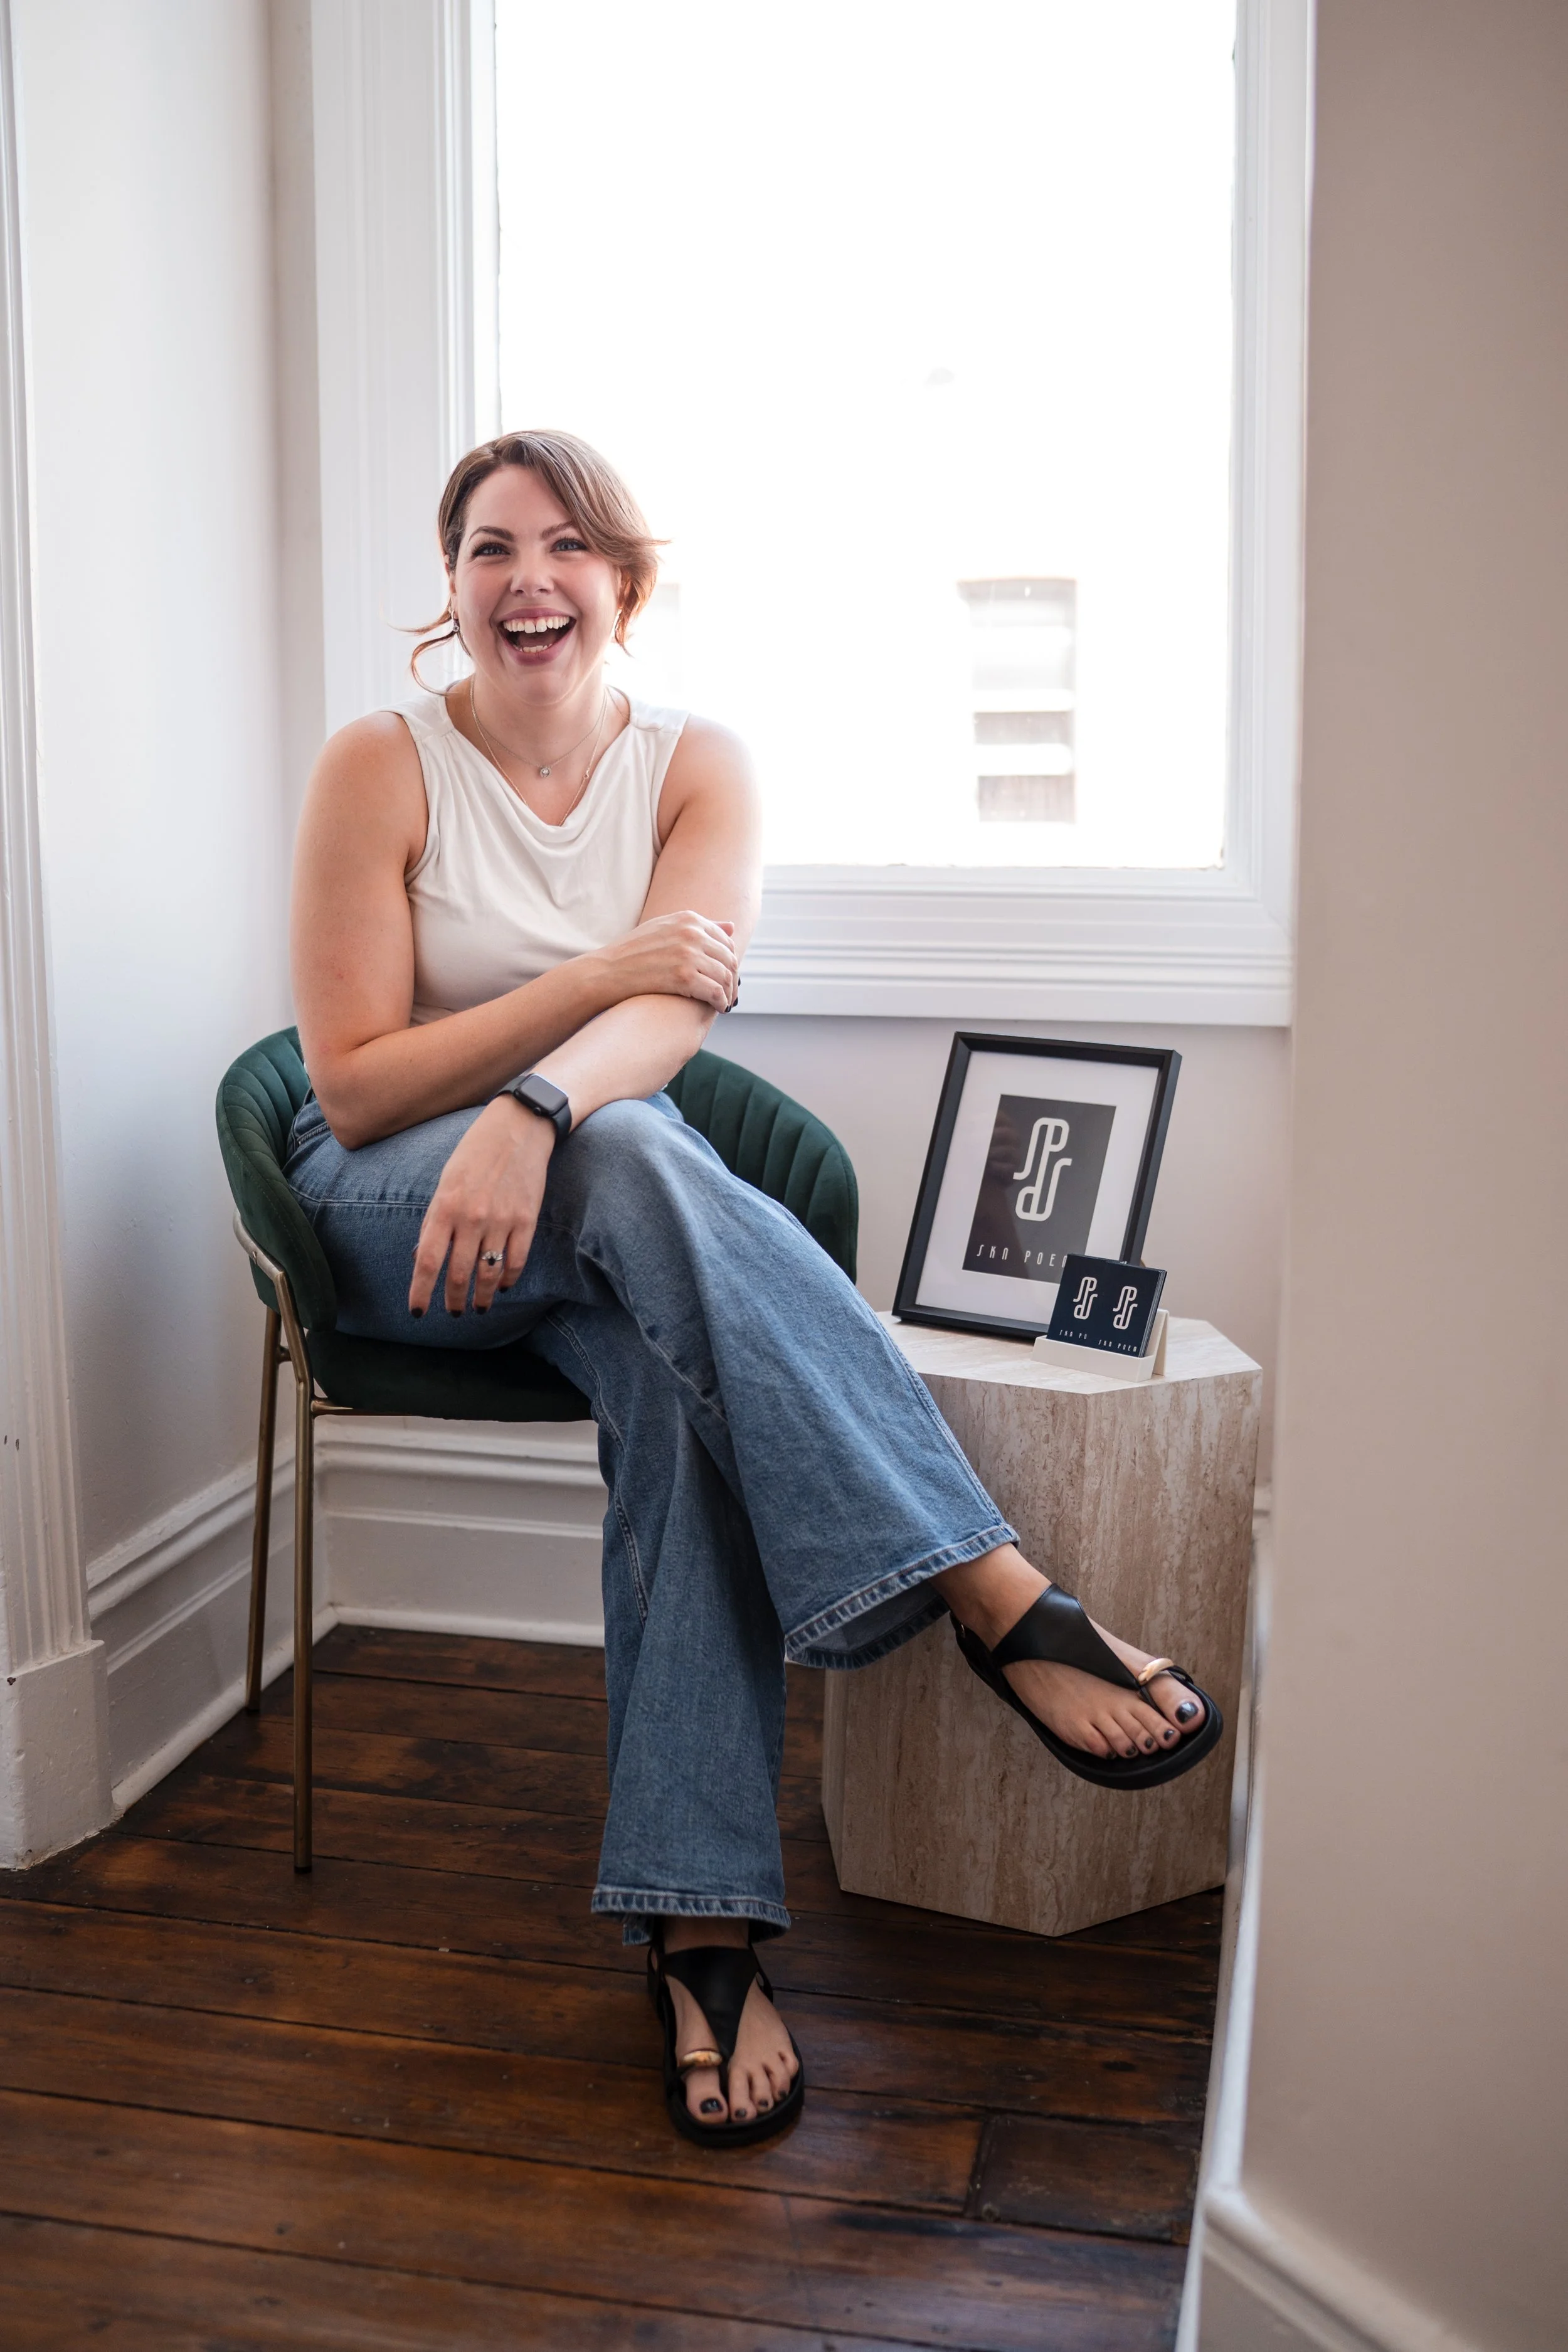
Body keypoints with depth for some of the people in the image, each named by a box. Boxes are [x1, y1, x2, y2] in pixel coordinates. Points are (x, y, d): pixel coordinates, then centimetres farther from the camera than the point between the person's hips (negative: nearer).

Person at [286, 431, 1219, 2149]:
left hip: (617, 1206, 3)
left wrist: (534, 1110, -38)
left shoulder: (697, 767, 3)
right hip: (394, 1209, -2)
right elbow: (353, 1086, -9)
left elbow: (679, 1003, -16)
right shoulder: (380, 770, -4)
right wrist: (596, 980, -20)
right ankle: (997, 1597, -42)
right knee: (636, 1163, -38)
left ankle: (701, 1923, -35)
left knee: (681, 1372, -35)